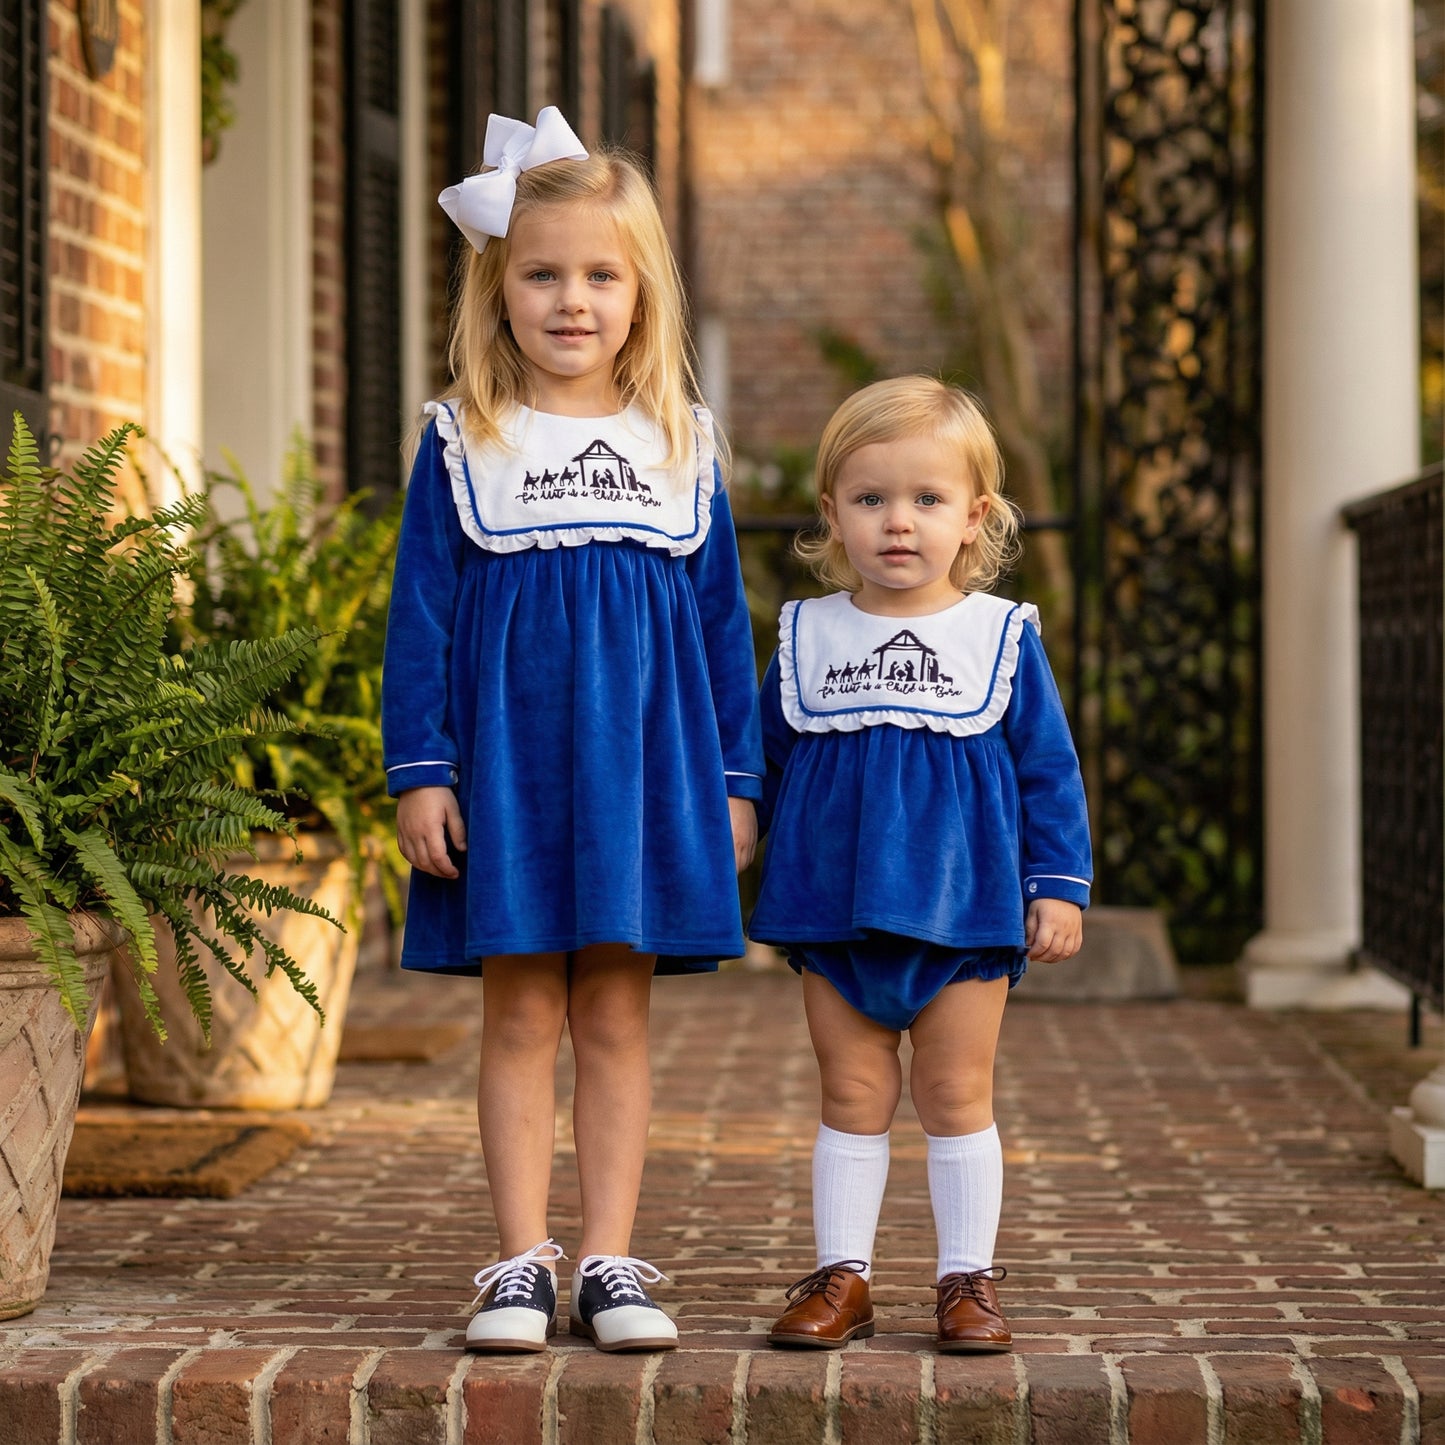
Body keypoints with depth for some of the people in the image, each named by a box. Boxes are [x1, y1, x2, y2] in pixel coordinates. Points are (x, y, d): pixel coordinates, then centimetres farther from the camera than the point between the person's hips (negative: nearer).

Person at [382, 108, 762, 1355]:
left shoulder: (680, 443, 6)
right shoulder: (463, 443, 1)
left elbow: (723, 618, 10)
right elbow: (421, 613, 2)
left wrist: (736, 780, 8)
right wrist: (418, 771, -4)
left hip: (642, 759, 1)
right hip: (505, 761, -1)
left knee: (616, 1018, 5)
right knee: (520, 1017, 1)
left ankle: (611, 1263, 10)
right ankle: (523, 1264, 7)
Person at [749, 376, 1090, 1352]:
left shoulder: (1001, 637, -1)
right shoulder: (807, 637, 4)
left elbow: (1049, 768, 3)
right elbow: (771, 765, 13)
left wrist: (1060, 886, -2)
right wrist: (766, 887, 14)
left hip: (964, 909, -2)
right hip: (833, 907, 2)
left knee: (957, 1097, 5)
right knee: (853, 1096, 7)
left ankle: (969, 1280, 13)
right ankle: (843, 1274, 13)